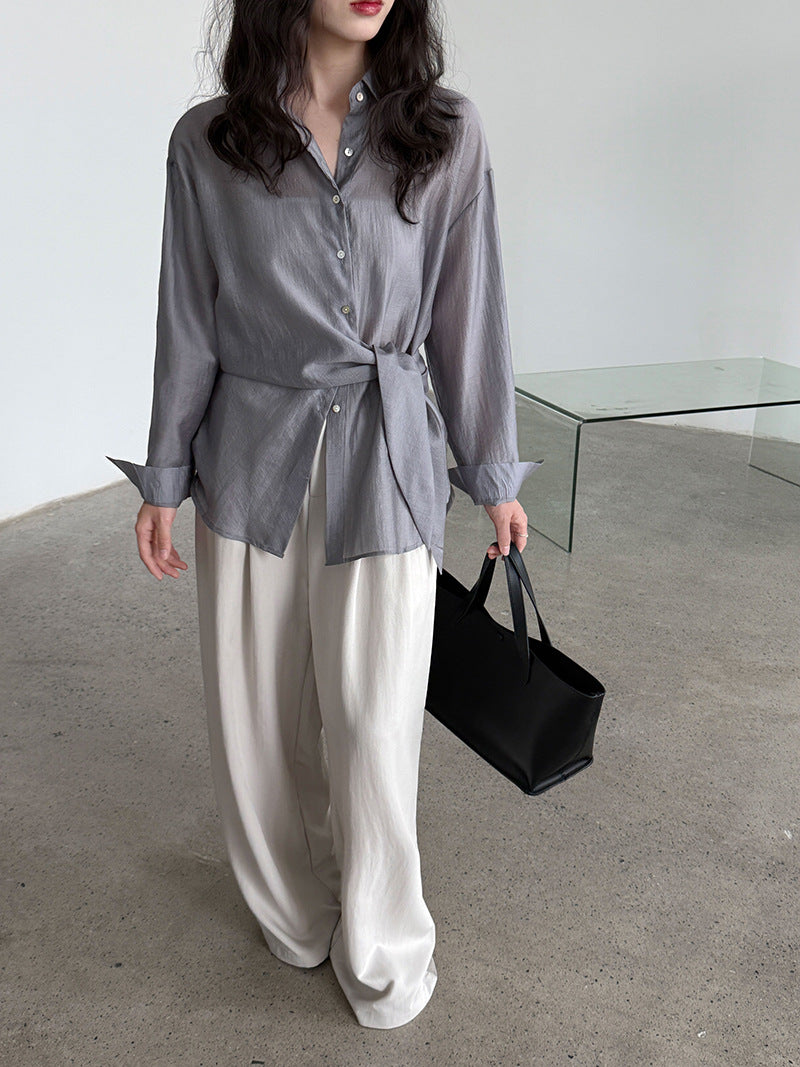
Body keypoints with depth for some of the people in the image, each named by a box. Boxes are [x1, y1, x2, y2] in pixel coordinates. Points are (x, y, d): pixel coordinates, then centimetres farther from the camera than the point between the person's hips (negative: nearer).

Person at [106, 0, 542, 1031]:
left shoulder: (447, 135, -1)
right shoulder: (205, 142, 0)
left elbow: (467, 315, 3)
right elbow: (188, 324, 5)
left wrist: (494, 474, 7)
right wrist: (163, 479, 8)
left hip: (386, 469, -1)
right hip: (251, 465, 2)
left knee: (373, 727, 2)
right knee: (258, 720, 12)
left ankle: (383, 952, 29)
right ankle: (295, 913, 39)